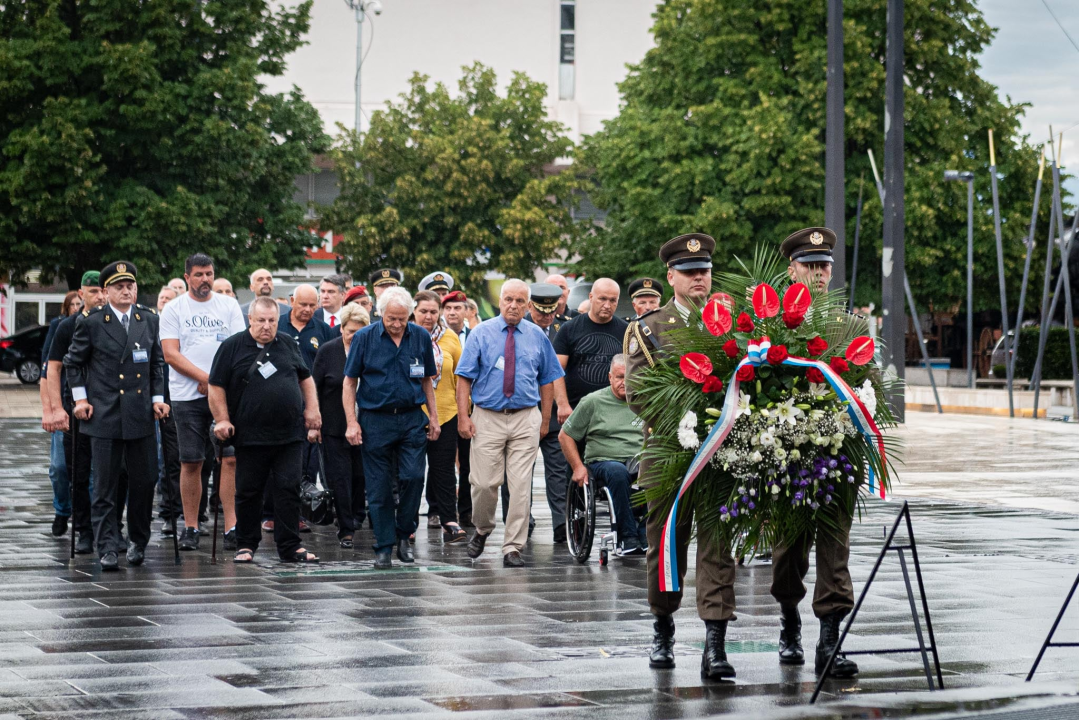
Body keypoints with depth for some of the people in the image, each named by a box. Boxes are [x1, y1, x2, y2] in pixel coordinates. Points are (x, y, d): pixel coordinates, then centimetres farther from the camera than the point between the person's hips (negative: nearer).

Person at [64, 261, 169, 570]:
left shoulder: (149, 320, 9)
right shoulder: (92, 322, 0)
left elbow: (157, 362, 16)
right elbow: (73, 362, 9)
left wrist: (158, 398, 7)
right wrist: (80, 397, 2)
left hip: (140, 415, 3)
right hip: (104, 415, -3)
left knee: (145, 480, 4)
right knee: (105, 485, -1)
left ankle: (139, 542, 21)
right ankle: (107, 548, 4)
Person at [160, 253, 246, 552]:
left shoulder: (229, 306, 8)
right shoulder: (174, 309, 4)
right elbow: (171, 354, -4)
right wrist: (205, 377, -13)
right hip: (187, 396, -1)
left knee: (231, 458, -8)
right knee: (191, 462, 2)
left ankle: (231, 527, -7)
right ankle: (190, 528, 11)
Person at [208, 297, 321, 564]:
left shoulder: (288, 344, 11)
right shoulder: (232, 347, 0)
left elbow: (306, 378, 19)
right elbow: (216, 386, -2)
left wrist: (312, 410, 9)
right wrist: (222, 420, -10)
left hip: (289, 434, 2)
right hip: (250, 436, -2)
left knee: (288, 489, -1)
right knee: (248, 491, 5)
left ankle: (290, 547, 3)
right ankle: (246, 545, 16)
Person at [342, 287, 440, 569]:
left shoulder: (421, 337, 5)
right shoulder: (364, 338, -1)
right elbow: (350, 382, 1)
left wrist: (433, 416, 9)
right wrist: (352, 423, -6)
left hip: (412, 419, 1)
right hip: (375, 421, -1)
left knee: (413, 476, -9)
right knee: (379, 487, 1)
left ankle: (403, 534, 12)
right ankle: (384, 547, 10)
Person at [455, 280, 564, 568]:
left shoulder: (537, 336, 8)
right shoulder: (482, 333, 2)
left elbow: (547, 380, 13)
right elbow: (464, 378, 0)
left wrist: (545, 420, 8)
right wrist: (463, 416, -8)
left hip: (526, 419, 1)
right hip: (487, 417, -1)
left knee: (520, 486, -3)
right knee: (484, 482, -3)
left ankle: (512, 548, 3)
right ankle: (482, 530, 25)